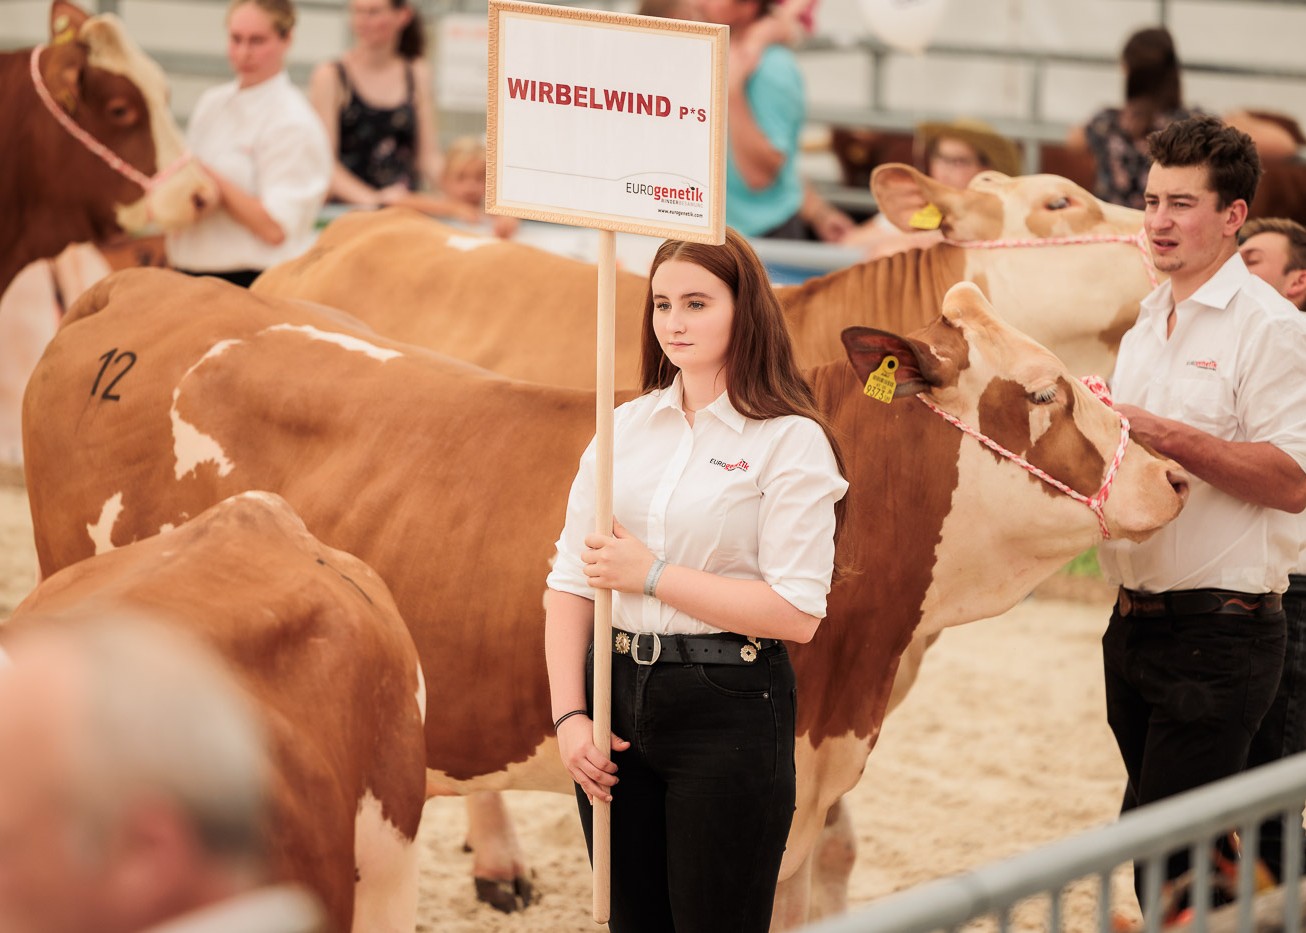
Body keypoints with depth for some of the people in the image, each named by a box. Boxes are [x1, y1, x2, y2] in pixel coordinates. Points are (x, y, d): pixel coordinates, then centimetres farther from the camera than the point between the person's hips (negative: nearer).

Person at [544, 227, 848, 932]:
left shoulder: (791, 441, -6)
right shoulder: (625, 428, 9)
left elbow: (796, 613, -15)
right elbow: (570, 581, 7)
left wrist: (652, 575, -12)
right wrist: (568, 714, -4)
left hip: (729, 712, -5)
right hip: (616, 693, 5)